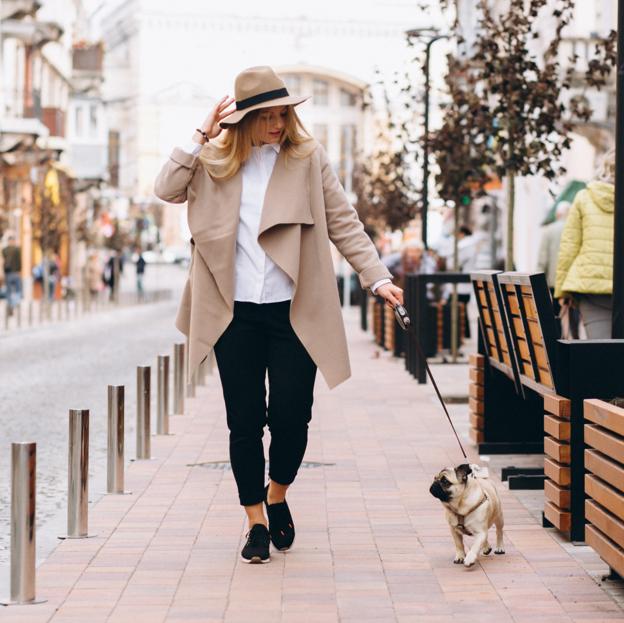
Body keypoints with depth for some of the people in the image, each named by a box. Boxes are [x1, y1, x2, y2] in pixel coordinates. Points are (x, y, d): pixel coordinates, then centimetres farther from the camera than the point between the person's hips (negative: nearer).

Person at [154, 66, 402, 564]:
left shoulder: (308, 157, 3)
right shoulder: (216, 161, 7)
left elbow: (344, 224, 2)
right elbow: (167, 190, -5)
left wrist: (378, 277, -6)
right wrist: (201, 137, -7)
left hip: (293, 312, -1)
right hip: (236, 313, 1)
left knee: (291, 416, -3)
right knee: (244, 422, 4)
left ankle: (277, 496, 27)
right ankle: (256, 521, 19)